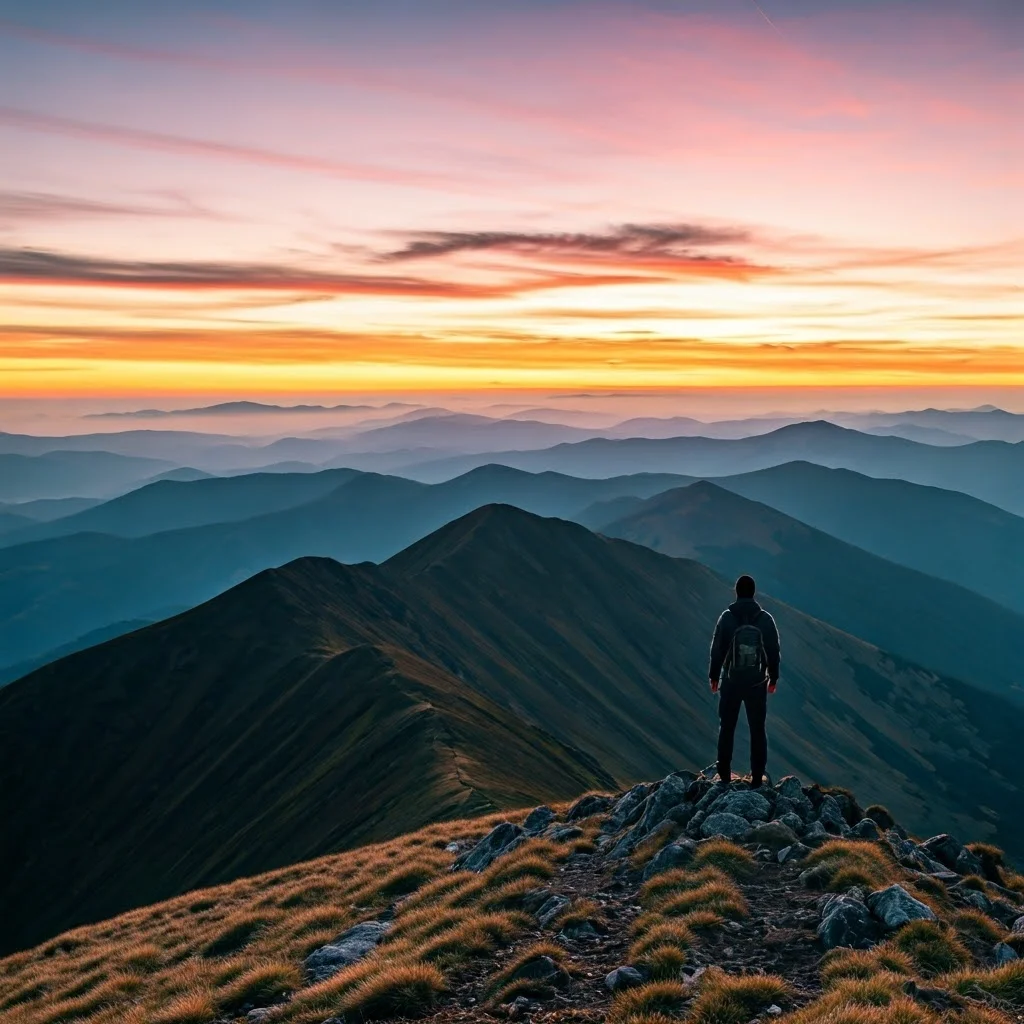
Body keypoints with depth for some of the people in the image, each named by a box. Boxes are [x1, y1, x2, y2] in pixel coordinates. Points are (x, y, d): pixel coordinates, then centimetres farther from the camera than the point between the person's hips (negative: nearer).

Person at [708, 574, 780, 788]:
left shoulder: (727, 617, -8)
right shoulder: (765, 619, -4)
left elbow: (717, 650, -5)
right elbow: (773, 651, 1)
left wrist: (713, 676, 6)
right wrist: (773, 677, 13)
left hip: (731, 681, -1)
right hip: (757, 683, 1)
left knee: (727, 728, 12)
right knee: (757, 730, 8)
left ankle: (725, 773, 15)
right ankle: (757, 776, 8)